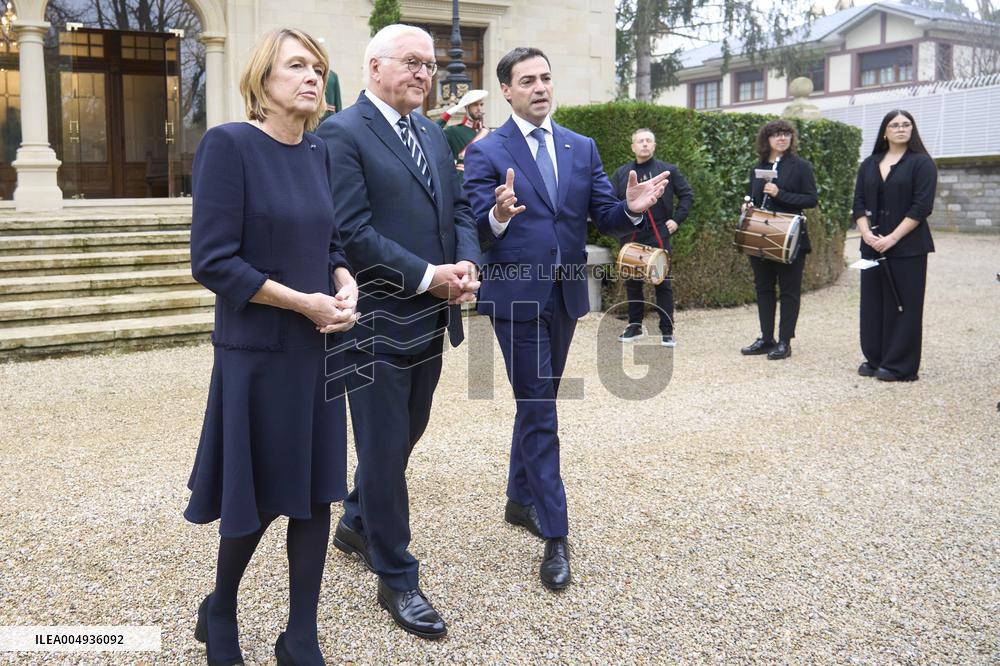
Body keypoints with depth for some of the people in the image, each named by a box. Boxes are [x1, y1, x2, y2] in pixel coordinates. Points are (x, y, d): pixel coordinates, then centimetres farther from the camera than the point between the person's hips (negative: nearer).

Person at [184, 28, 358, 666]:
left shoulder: (319, 151, 7)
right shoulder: (229, 143, -12)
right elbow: (213, 260, -17)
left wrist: (346, 285, -6)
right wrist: (304, 302, -18)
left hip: (319, 348, 6)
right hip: (259, 350, -6)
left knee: (317, 493, 9)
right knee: (261, 498, 9)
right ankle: (220, 613, 38)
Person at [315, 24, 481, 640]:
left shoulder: (434, 134, 14)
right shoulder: (343, 134, -10)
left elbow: (460, 208, 13)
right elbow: (353, 231, -18)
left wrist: (467, 262, -7)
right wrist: (427, 277, -19)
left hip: (432, 318, 8)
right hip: (379, 320, -8)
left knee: (406, 433, 20)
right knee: (385, 447, 3)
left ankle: (358, 523, 44)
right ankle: (397, 578, 17)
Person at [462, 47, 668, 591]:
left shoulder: (582, 148, 9)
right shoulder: (486, 153, -5)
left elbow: (605, 219, 3)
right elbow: (477, 231, -13)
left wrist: (631, 208, -18)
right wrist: (498, 215, -35)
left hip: (565, 295, 5)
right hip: (516, 297, -5)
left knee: (537, 403, 17)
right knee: (539, 411, -4)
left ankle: (520, 499, 35)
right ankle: (555, 536, 3)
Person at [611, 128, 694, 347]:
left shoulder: (668, 171, 4)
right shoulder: (621, 173, 9)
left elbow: (687, 195, 7)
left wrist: (677, 219, -1)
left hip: (658, 235, -2)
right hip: (630, 236, 3)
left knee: (663, 283, -1)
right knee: (632, 283, 10)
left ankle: (667, 331, 5)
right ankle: (634, 327, 22)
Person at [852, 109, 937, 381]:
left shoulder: (922, 163, -2)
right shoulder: (869, 164, 12)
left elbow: (921, 206, -10)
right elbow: (859, 203, 9)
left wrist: (892, 238, -17)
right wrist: (866, 233, -8)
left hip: (907, 247, -5)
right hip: (873, 245, 5)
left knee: (903, 305, -1)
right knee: (873, 303, 7)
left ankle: (900, 366, 5)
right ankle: (875, 359, 18)